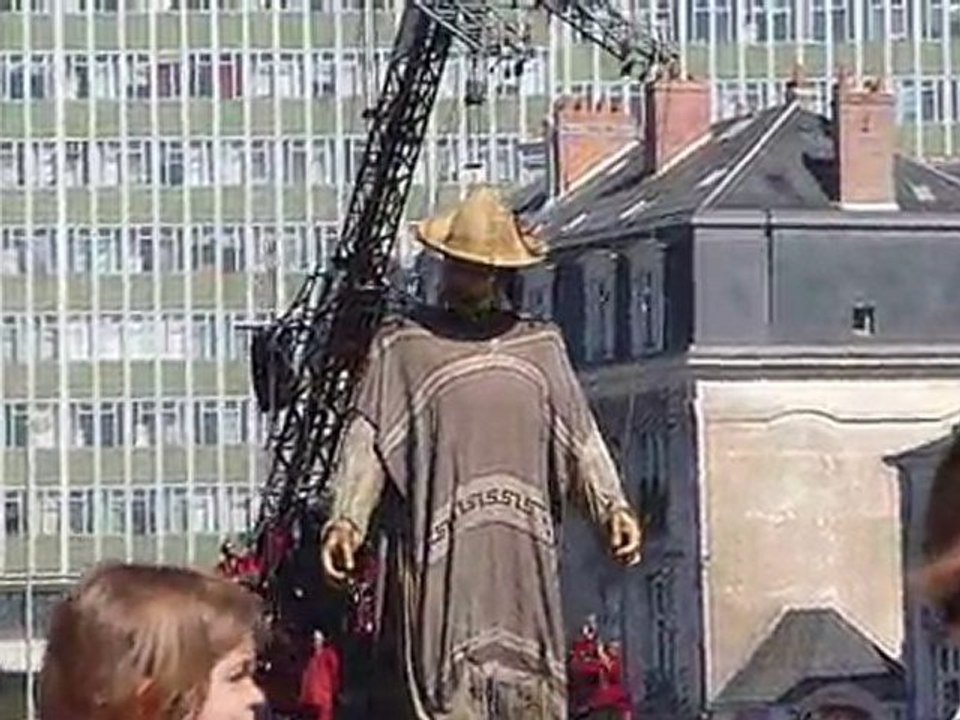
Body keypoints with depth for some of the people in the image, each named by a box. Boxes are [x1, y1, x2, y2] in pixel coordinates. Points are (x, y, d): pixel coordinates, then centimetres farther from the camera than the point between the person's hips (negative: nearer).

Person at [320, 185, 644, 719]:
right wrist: (347, 518, -13)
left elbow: (580, 438, 14)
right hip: (439, 555, -3)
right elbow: (369, 438, 0)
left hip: (524, 556, 3)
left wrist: (613, 506, -1)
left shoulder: (541, 345, 18)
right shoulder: (404, 344, 8)